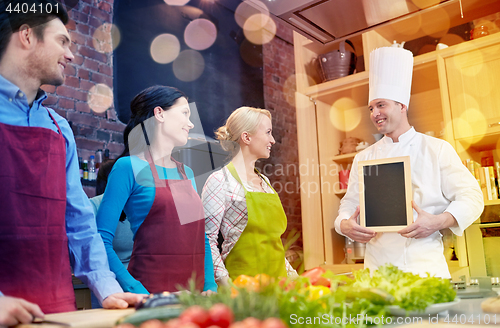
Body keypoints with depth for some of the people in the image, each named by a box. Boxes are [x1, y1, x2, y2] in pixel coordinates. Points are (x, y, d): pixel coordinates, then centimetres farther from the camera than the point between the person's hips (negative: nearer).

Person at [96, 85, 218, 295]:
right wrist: (139, 293, -21)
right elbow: (102, 241, -13)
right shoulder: (129, 167, -8)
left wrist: (210, 286, 1)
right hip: (151, 292, -5)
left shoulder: (187, 173, 11)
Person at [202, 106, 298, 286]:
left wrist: (290, 272, 11)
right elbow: (207, 238, -13)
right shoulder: (220, 181, -10)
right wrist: (225, 283, -19)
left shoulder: (264, 181, 13)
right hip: (242, 284, -6)